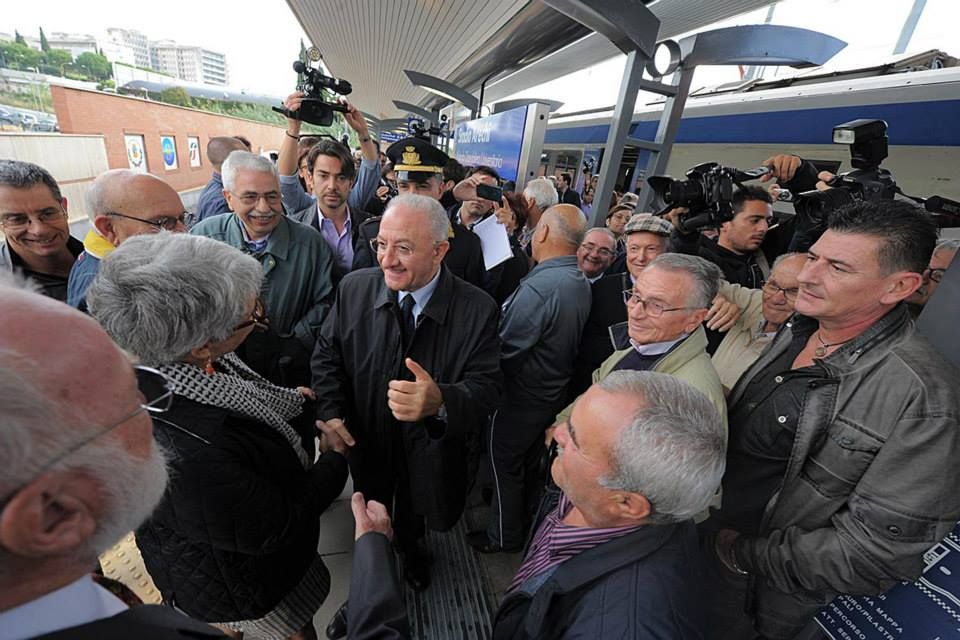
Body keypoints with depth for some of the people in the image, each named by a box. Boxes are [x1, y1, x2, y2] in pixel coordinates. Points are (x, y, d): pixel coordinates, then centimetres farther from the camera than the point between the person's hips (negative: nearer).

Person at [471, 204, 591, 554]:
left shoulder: (538, 287, -31)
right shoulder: (581, 283, -3)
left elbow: (504, 349, -28)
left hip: (520, 397, -8)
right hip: (553, 392, 8)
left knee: (505, 465, 15)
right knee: (531, 461, 27)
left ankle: (503, 536, 38)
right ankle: (529, 518, 51)